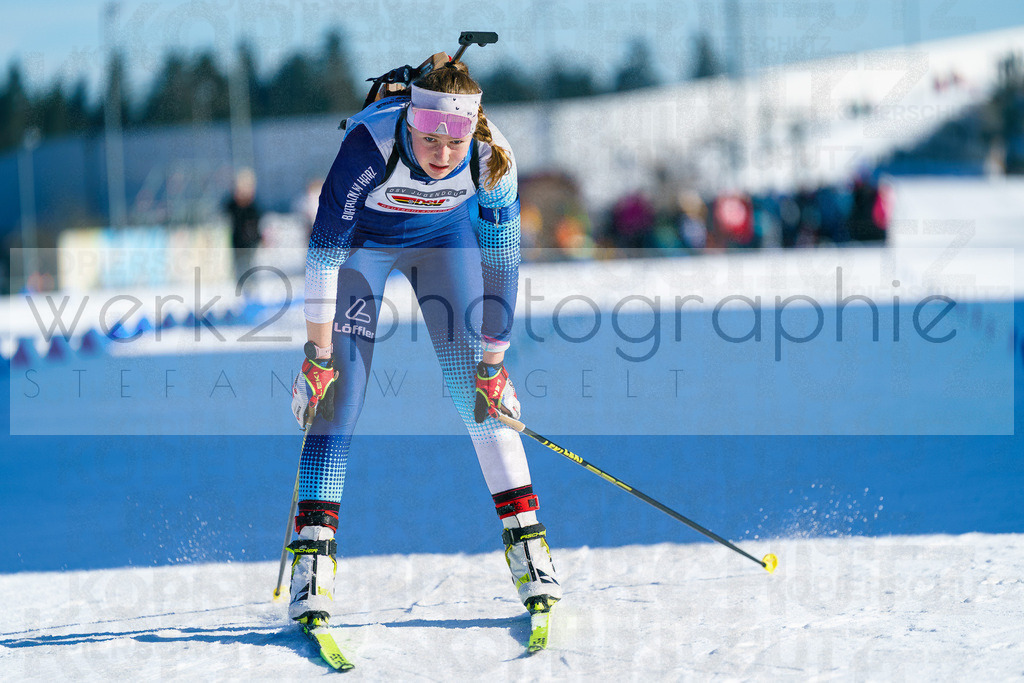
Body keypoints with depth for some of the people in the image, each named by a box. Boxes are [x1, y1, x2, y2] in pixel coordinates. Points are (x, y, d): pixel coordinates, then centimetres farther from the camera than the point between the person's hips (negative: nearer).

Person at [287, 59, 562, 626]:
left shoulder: (492, 159, -31)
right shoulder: (369, 144, -39)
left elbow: (501, 262, -18)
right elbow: (324, 251, -29)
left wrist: (493, 363, -15)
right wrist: (317, 354, -25)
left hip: (444, 234, 2)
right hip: (362, 236, -2)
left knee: (478, 388, -7)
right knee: (338, 388, -12)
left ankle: (525, 537, 0)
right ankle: (313, 548, -11)